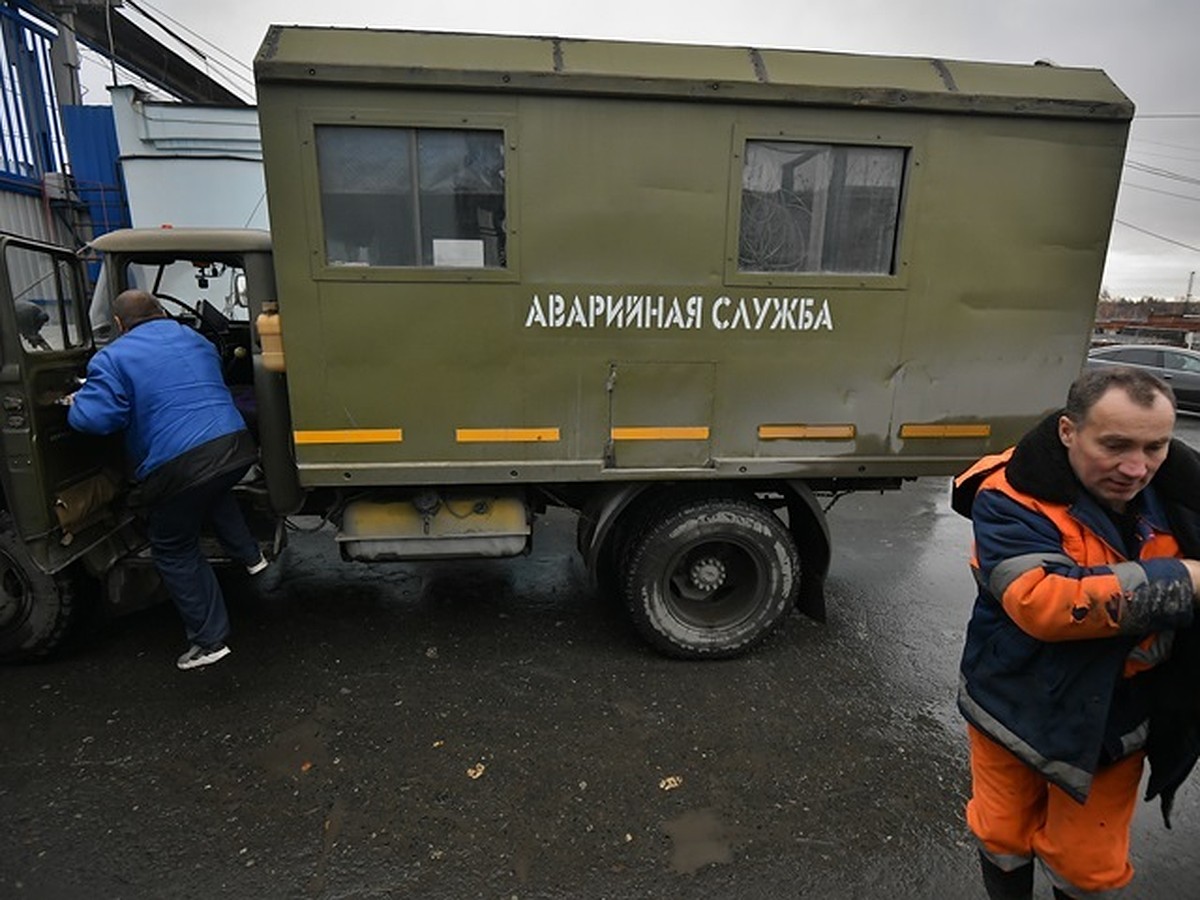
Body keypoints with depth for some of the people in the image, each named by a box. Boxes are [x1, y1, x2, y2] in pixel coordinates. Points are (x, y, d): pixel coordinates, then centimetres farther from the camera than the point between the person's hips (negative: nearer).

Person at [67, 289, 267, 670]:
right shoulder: (194, 340, 19)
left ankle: (210, 640, 18)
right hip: (234, 449, 6)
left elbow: (94, 418, -8)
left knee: (174, 552, 13)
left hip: (179, 468, -6)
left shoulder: (113, 358, 0)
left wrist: (77, 403, 13)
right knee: (214, 493, 41)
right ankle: (250, 555, 37)